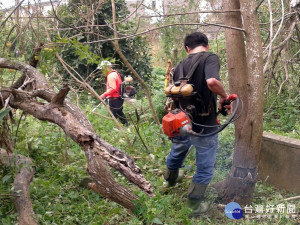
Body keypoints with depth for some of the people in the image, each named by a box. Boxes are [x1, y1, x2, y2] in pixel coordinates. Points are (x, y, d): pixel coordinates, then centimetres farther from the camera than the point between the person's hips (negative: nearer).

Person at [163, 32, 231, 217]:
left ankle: (170, 180, 58)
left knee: (176, 155, 31)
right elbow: (212, 82, -32)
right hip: (204, 126, -7)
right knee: (205, 168, 11)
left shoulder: (180, 66, 7)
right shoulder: (210, 58, -12)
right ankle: (195, 206, 19)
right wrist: (225, 97, -14)